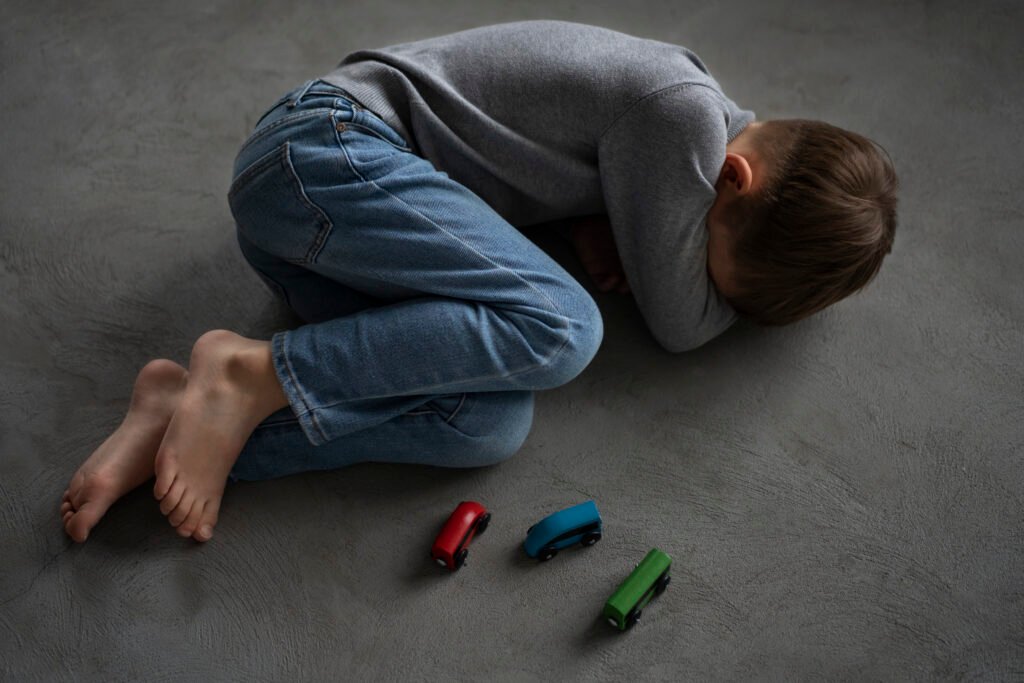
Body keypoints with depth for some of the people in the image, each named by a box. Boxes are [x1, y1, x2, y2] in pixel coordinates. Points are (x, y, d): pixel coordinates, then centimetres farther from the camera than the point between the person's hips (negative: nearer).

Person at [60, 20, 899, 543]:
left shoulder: (688, 100, 12)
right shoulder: (686, 113, -16)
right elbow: (678, 319, -9)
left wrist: (592, 217, 4)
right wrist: (748, 283, 9)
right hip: (329, 145, -9)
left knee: (491, 425, -14)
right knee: (563, 326, -25)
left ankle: (182, 413, -11)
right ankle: (254, 375, -18)